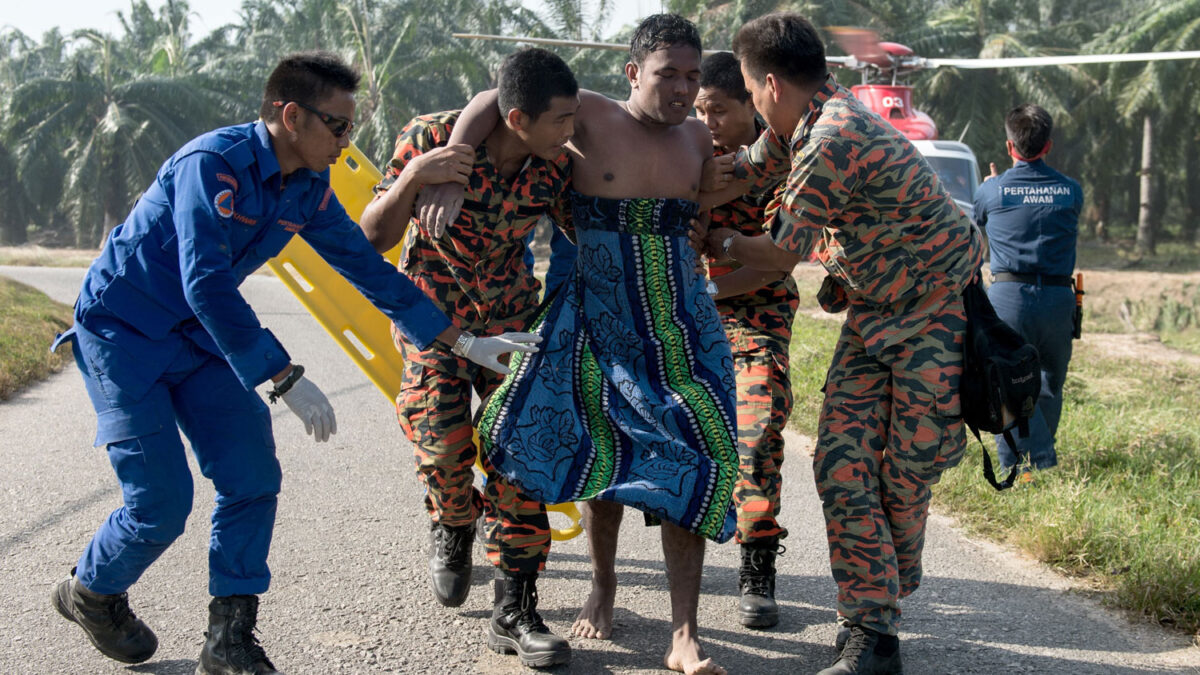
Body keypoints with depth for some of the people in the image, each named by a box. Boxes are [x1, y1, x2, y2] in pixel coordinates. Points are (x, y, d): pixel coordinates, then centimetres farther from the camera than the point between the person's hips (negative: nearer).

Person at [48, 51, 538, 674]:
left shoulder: (309, 190, -2)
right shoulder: (213, 164, -27)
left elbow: (367, 267, 6)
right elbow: (206, 284, -33)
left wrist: (464, 342, 5)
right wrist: (285, 378, -33)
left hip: (197, 337, 7)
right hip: (122, 328, -7)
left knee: (252, 478, -4)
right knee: (161, 502, -9)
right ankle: (89, 593, 21)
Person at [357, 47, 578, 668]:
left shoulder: (557, 168, -16)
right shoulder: (431, 139, -24)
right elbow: (374, 238, -19)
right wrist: (409, 178, -37)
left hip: (510, 312, 2)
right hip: (430, 308, -2)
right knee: (443, 443, -18)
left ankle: (514, 611, -1)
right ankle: (453, 527, 19)